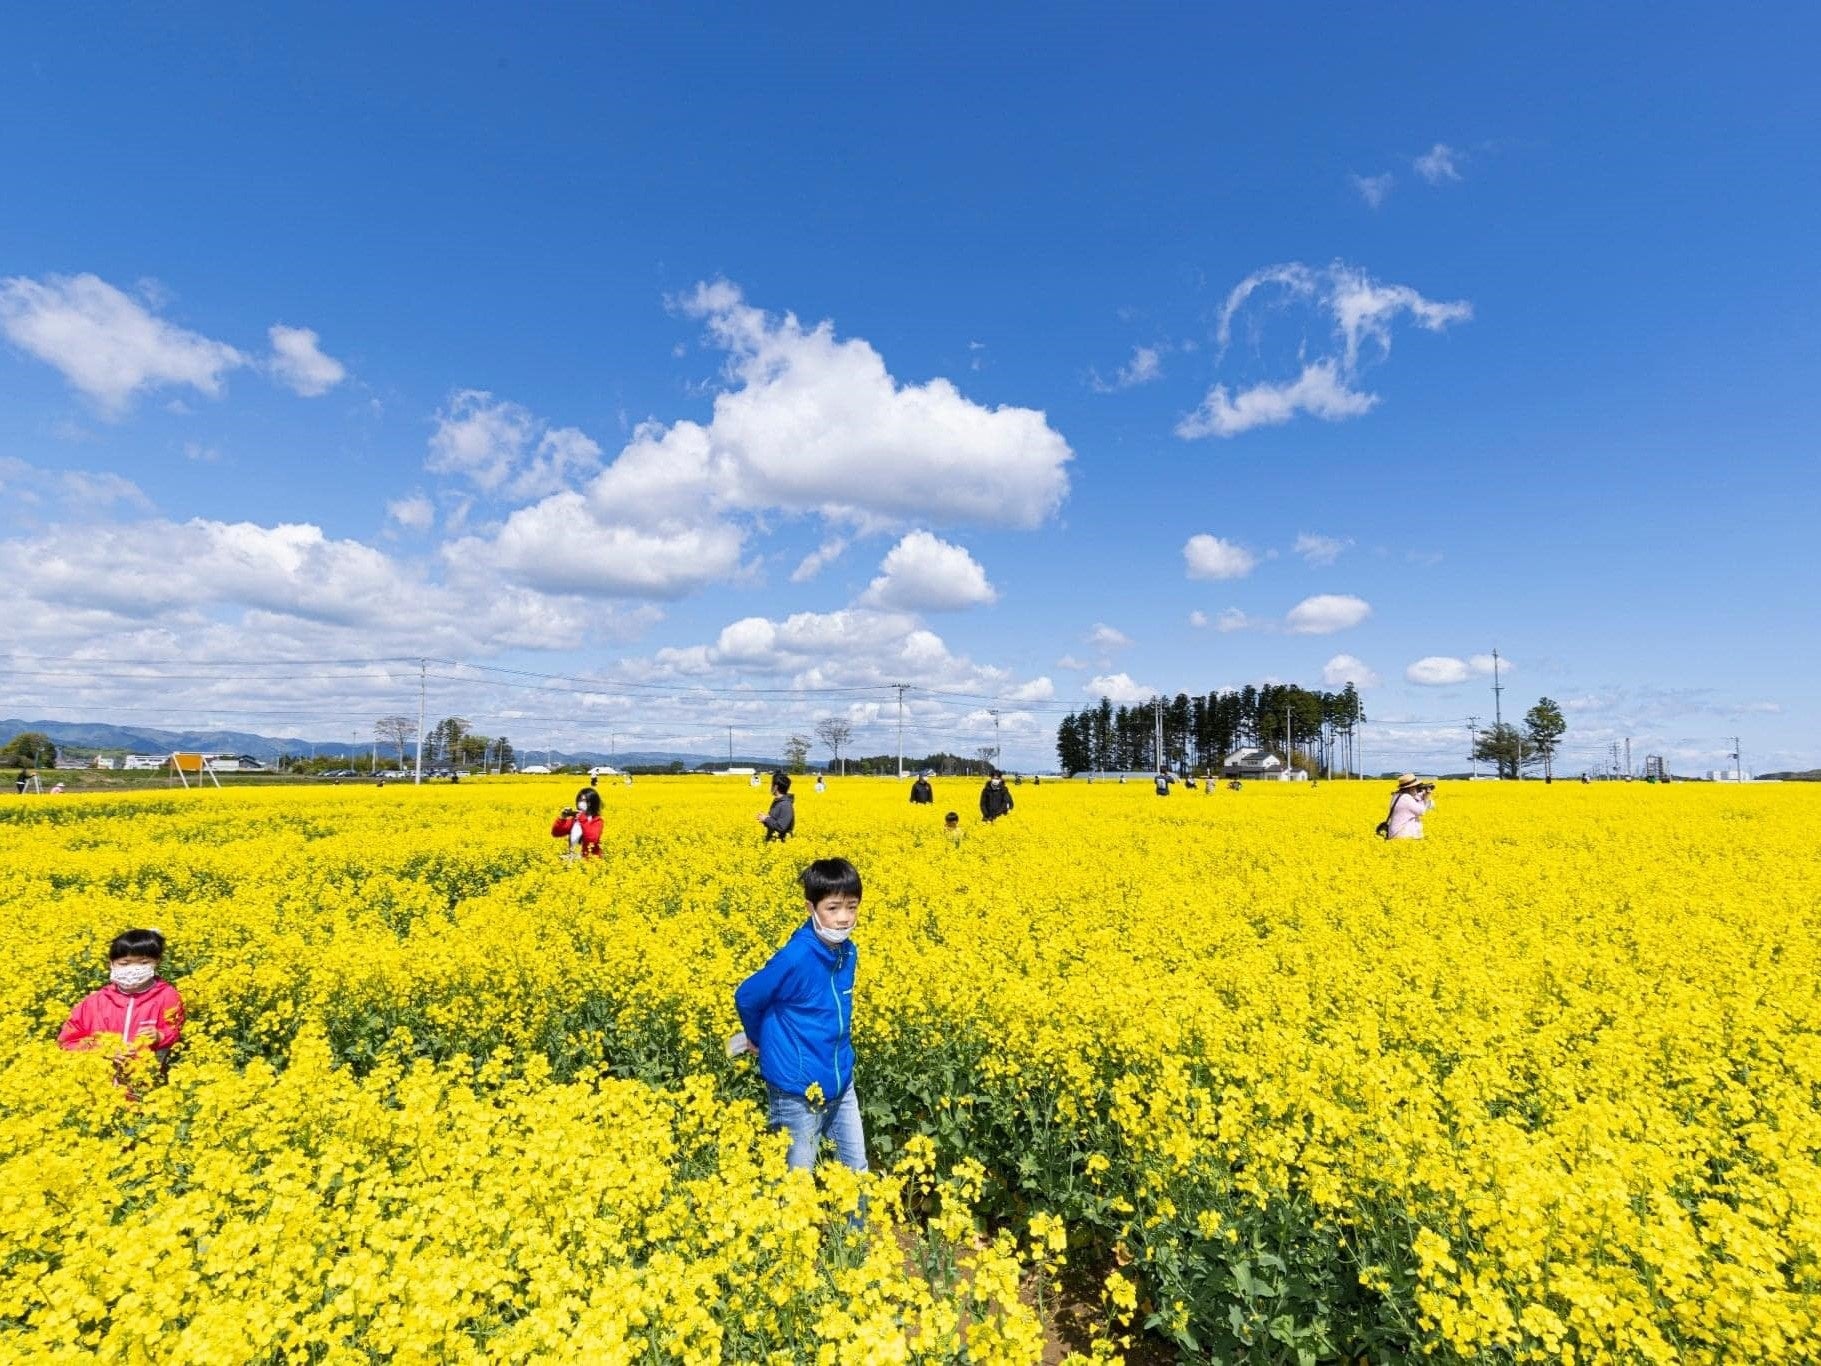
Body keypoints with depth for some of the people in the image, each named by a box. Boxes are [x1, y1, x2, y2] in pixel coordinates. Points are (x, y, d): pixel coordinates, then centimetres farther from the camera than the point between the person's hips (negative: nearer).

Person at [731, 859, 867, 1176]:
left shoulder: (848, 952, -4)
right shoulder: (796, 958, -25)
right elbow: (747, 997, -12)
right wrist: (759, 1039, 5)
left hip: (840, 1080, 6)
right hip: (800, 1088, -6)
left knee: (857, 1169, 17)